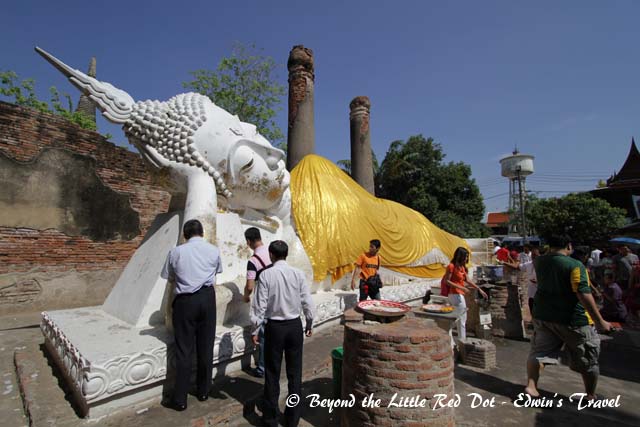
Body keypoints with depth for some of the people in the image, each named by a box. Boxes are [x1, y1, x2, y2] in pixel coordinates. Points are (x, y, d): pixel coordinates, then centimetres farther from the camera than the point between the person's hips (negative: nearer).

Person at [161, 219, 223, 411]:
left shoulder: (176, 252, -3)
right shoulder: (214, 250, 3)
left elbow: (167, 276, 9)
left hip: (185, 300, -2)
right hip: (207, 297, 2)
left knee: (184, 349, 6)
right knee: (206, 346, 12)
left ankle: (180, 399, 16)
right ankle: (203, 391, 27)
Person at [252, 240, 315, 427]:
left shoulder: (266, 274, -12)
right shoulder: (298, 273, -7)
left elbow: (261, 305, -10)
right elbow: (307, 302, -3)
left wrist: (255, 330, 1)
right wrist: (309, 324, 12)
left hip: (274, 327, -2)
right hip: (295, 325, 2)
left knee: (272, 373, 14)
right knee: (294, 372, 15)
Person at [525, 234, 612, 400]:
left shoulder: (539, 262, -1)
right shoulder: (575, 265, -17)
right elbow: (584, 295, -21)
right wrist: (600, 321, -16)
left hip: (543, 316, 4)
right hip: (572, 320, -4)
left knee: (539, 352, 8)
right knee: (588, 360, 18)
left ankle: (531, 385, -4)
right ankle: (591, 396, 31)